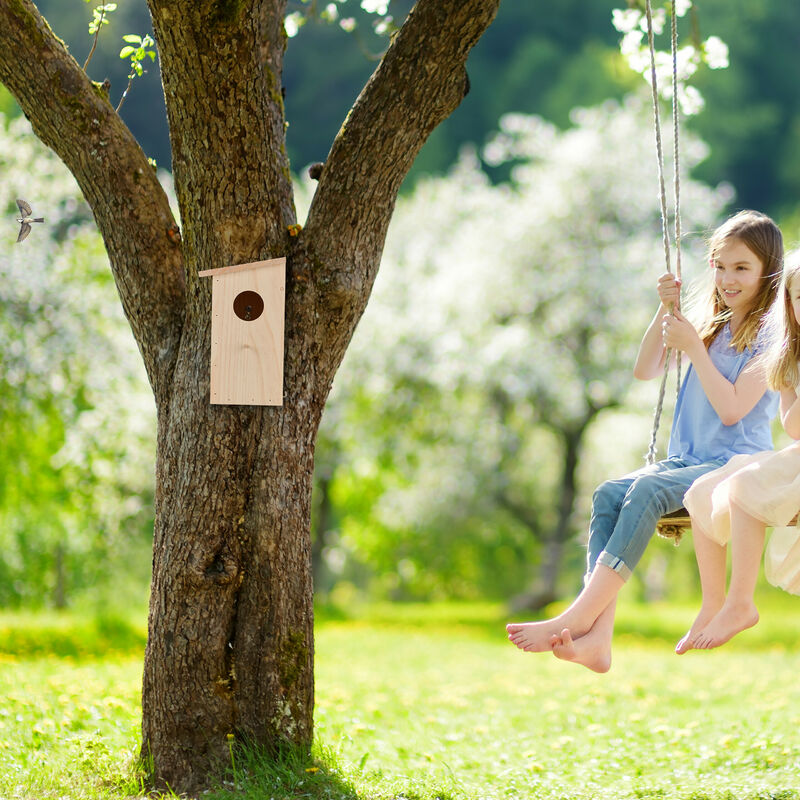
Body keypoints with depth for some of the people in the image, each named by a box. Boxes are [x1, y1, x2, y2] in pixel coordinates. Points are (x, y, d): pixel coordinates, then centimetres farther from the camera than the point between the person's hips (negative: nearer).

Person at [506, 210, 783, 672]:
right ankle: (598, 638, -38)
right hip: (689, 460, 7)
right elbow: (645, 371, 18)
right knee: (610, 494, -23)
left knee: (647, 490, -34)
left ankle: (580, 616, -38)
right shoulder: (713, 327, 20)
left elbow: (732, 408, -13)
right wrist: (666, 312, 6)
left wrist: (694, 348, -13)